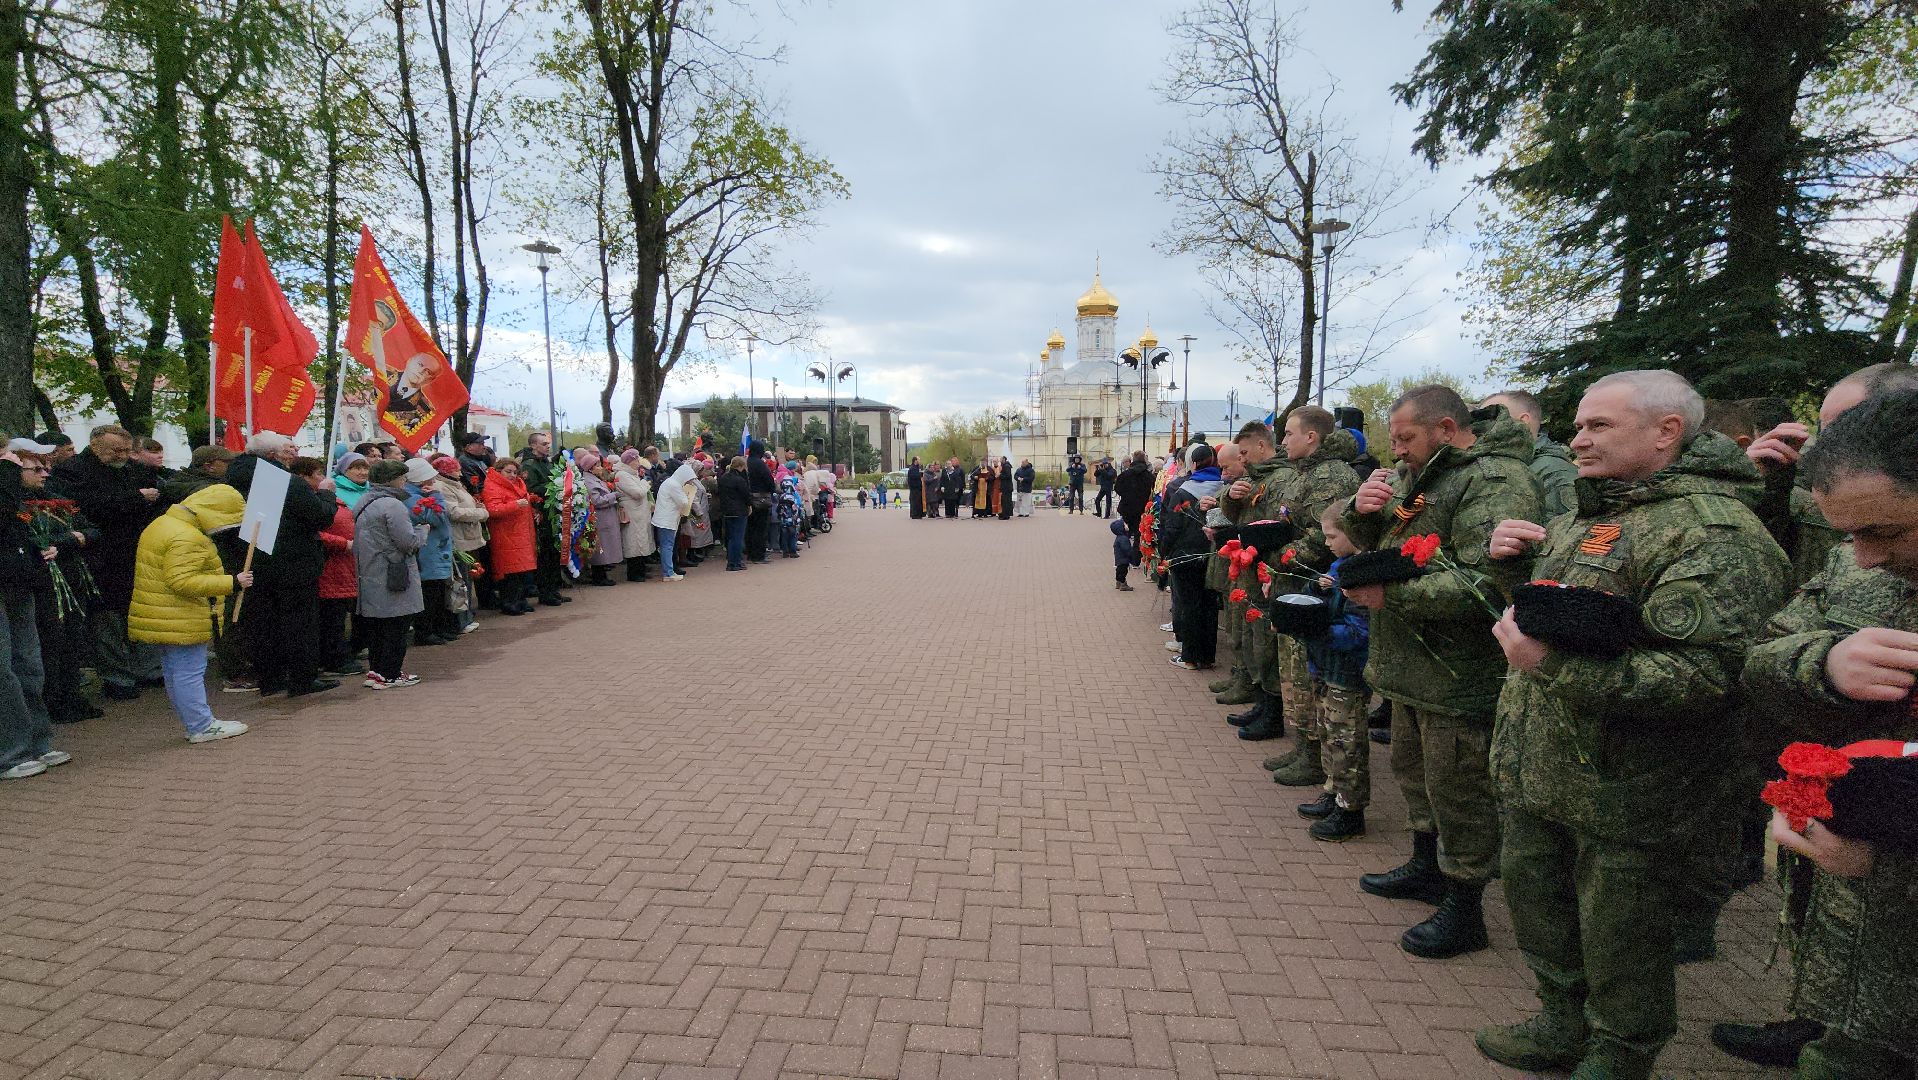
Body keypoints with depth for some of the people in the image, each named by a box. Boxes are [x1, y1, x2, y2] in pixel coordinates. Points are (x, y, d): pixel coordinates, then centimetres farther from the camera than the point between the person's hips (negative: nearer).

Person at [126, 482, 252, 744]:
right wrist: (232, 582, -26)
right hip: (180, 622, -10)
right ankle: (202, 727, 5)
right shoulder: (186, 538, -22)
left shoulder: (164, 524, 13)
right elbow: (182, 582, -27)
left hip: (160, 619, 10)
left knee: (175, 672, 15)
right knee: (190, 672, -3)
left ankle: (195, 723, 25)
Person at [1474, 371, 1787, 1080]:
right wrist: (1515, 555, 5)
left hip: (1623, 791, -9)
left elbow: (1707, 673, -27)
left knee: (1617, 941, 11)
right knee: (1534, 894, 22)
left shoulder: (1713, 531, -18)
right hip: (1537, 771, 9)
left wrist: (1556, 664, -35)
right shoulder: (1586, 515, 12)